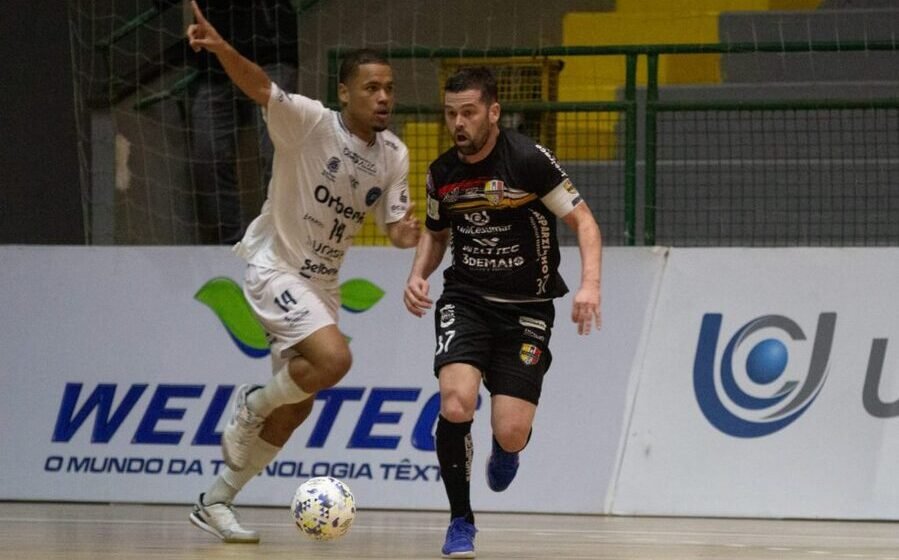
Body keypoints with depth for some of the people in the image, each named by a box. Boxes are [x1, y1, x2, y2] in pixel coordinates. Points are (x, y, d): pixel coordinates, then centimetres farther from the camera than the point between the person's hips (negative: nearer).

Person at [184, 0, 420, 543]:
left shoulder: (394, 155, 0)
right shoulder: (310, 123, -19)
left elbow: (396, 226, 5)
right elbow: (260, 86, -36)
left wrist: (410, 232, -21)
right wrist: (220, 47, -56)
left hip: (321, 283, 8)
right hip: (274, 267, -8)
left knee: (296, 408, 10)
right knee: (334, 358, -29)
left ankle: (216, 502, 24)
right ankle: (252, 406, 0)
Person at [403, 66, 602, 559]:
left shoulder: (529, 161, -14)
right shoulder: (442, 173, 0)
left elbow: (583, 221, -9)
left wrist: (590, 283, -24)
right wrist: (418, 276, 0)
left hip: (526, 309, -2)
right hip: (465, 300, 2)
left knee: (510, 435, -11)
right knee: (456, 404, -25)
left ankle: (505, 449, 32)